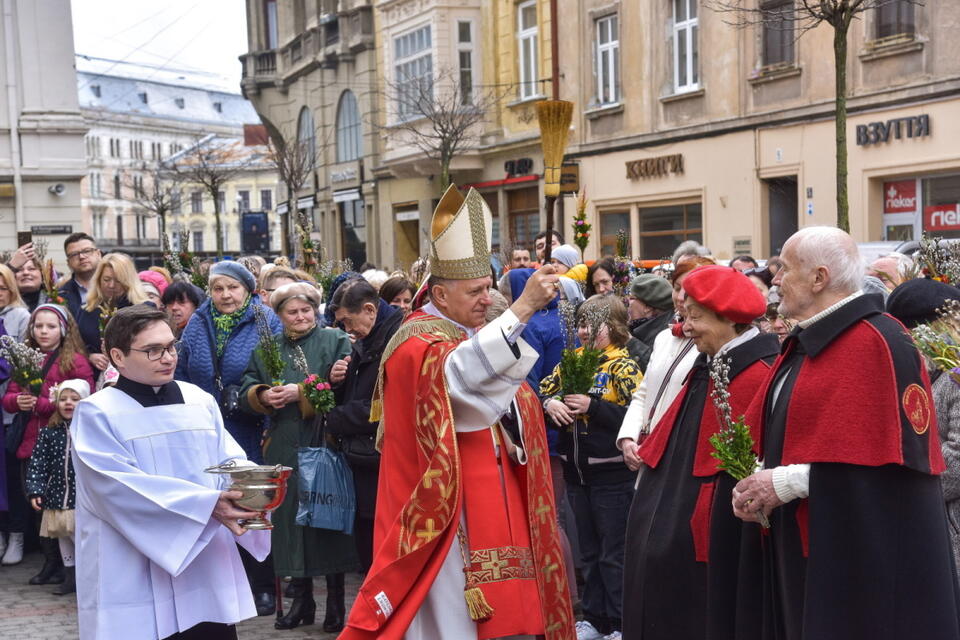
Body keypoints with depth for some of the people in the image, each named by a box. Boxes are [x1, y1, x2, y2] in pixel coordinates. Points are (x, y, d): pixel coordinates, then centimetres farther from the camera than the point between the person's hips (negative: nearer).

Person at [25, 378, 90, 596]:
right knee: (63, 538, 15)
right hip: (57, 497, 5)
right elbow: (38, 462, 3)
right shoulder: (49, 432, 3)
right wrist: (35, 490, -5)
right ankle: (71, 577, 29)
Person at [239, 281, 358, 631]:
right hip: (284, 451, 4)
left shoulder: (336, 341, 2)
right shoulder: (266, 350, 15)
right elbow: (246, 393, 11)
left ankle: (336, 602, 11)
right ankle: (301, 599, 21)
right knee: (292, 520, 7)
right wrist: (263, 396, -10)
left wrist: (301, 392, -16)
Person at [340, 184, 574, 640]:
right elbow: (457, 375, -36)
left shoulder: (470, 338, 15)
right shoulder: (417, 345, -14)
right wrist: (522, 309, -41)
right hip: (442, 511, -9)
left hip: (487, 504, 9)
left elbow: (501, 402, 24)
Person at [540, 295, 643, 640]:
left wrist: (593, 407, -23)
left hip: (612, 474, -6)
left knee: (614, 555, 4)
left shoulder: (624, 367, -10)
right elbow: (543, 391, 10)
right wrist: (550, 403, -12)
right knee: (589, 552, 17)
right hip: (576, 470, 6)